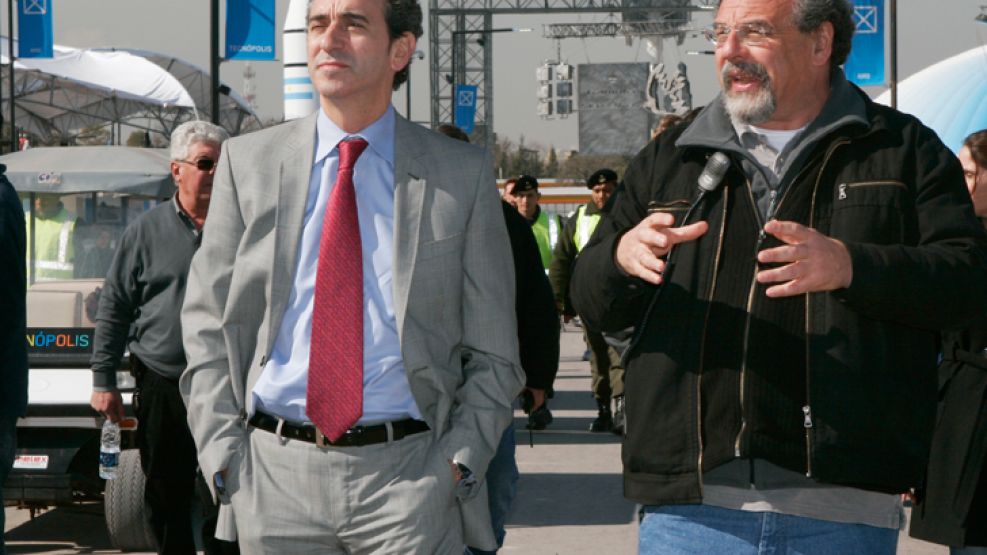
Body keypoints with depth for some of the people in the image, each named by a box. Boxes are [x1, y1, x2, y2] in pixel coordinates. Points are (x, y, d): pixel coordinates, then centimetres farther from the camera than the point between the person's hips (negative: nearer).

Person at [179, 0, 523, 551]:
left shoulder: (462, 174, 4)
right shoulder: (247, 163, 7)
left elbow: (493, 355, 5)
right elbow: (207, 328, 8)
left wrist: (456, 465, -6)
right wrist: (225, 459, -2)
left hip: (406, 471, -1)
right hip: (275, 472, 1)